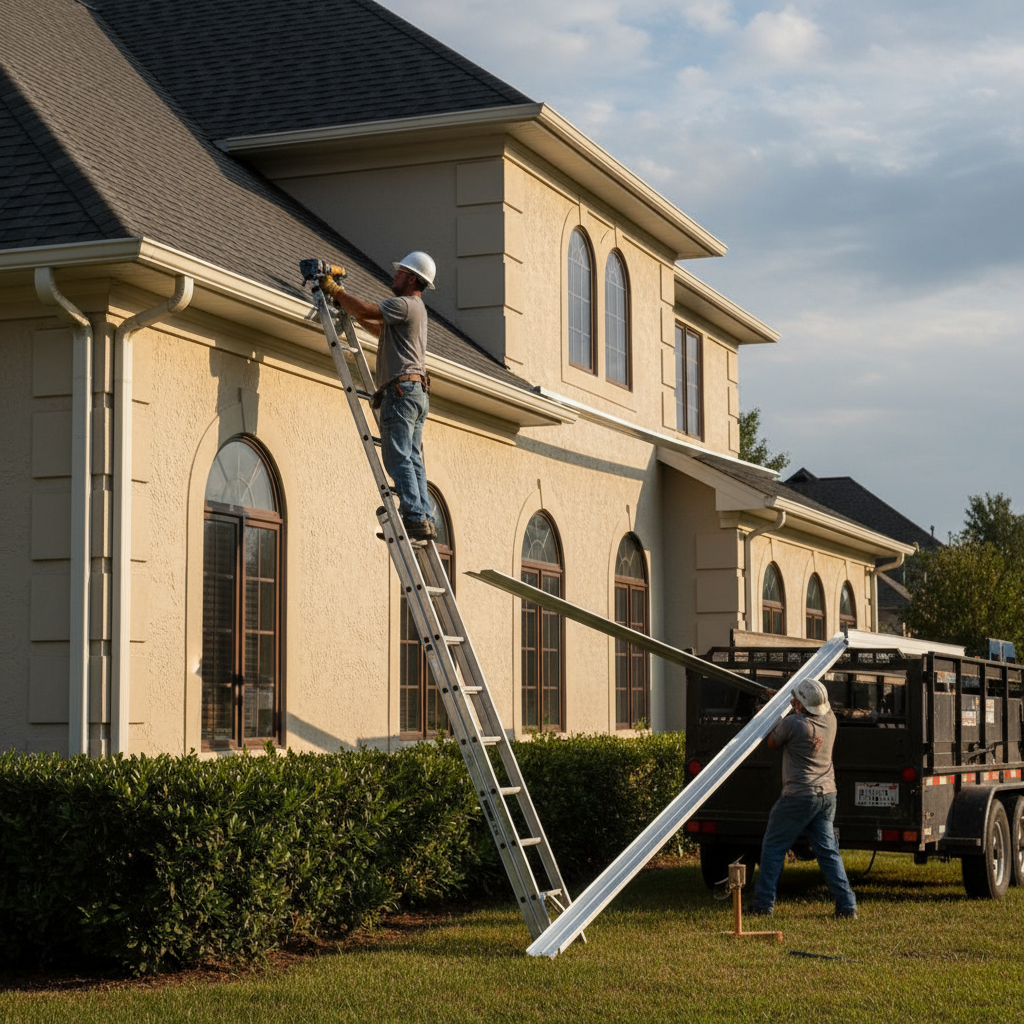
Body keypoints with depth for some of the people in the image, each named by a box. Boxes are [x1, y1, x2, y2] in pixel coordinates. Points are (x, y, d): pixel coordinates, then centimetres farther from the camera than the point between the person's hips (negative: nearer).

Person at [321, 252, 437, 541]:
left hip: (402, 388, -10)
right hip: (417, 391, 10)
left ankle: (414, 518, -18)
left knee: (398, 457, -13)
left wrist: (334, 289, -3)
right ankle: (424, 518, 1)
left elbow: (366, 310, -16)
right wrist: (347, 305, 28)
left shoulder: (405, 304, -7)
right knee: (412, 458, 6)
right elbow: (378, 329, 34)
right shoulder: (414, 308, 25)